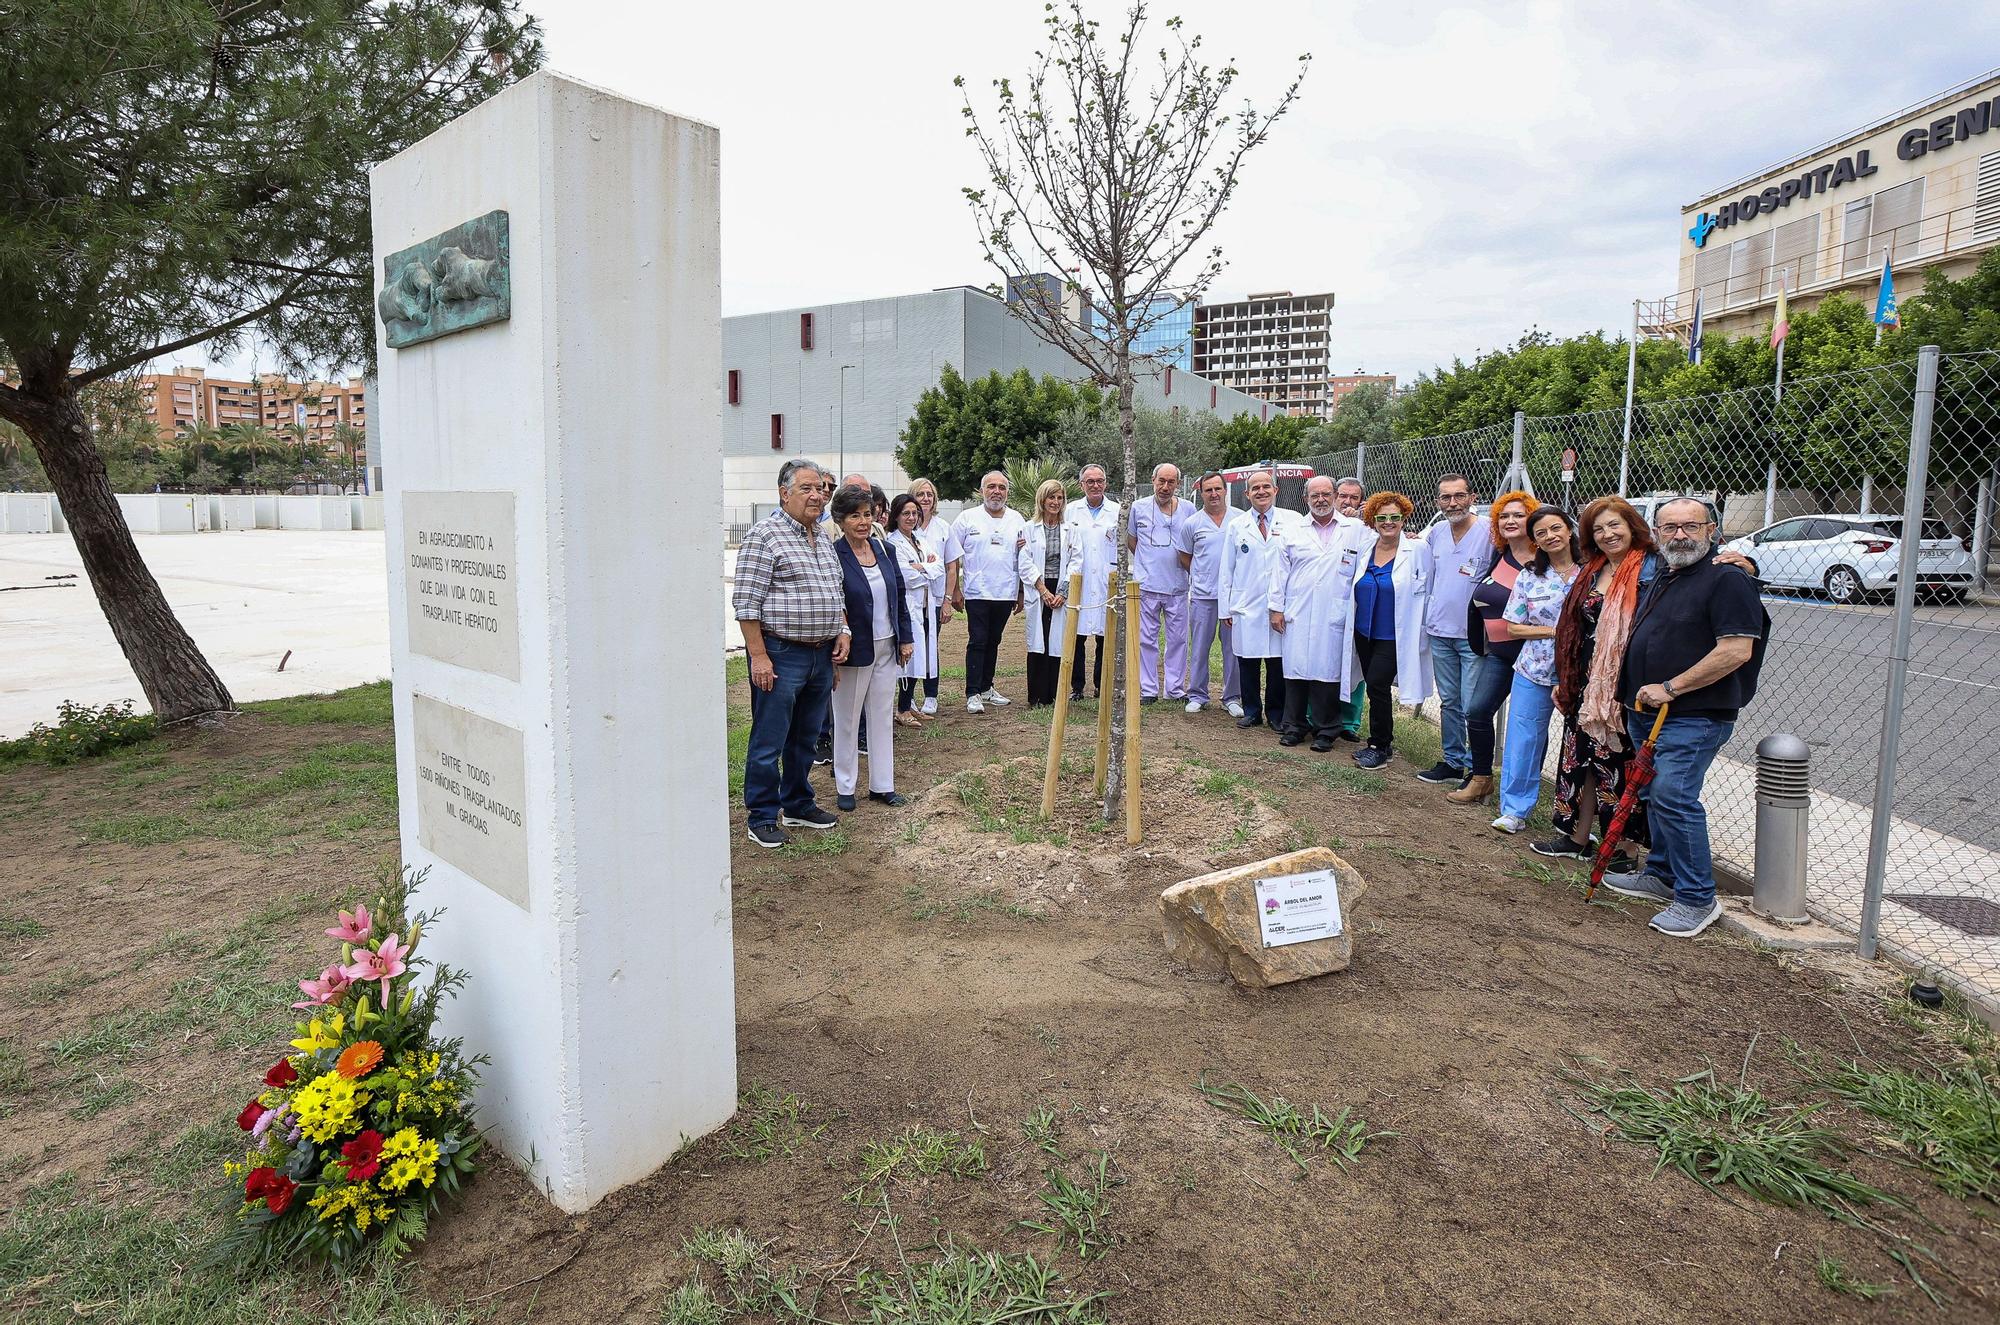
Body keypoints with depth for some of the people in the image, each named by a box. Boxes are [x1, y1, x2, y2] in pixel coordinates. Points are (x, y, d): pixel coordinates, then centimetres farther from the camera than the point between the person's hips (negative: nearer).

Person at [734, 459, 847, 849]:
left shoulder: (824, 537, 14)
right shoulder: (764, 535, -10)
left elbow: (836, 593, 24)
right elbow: (746, 601, -14)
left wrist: (843, 632, 10)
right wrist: (759, 656, -18)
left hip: (821, 655, 8)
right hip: (781, 655, -7)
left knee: (806, 739, 18)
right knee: (768, 742, 2)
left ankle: (798, 806, 32)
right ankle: (763, 818, 14)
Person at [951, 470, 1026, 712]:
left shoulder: (1017, 520, 9)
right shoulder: (967, 518, -1)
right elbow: (953, 557, 0)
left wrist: (1021, 592, 11)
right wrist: (956, 590, -4)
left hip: (1006, 593, 4)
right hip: (977, 593, -4)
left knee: (993, 642, 13)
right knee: (977, 642, -5)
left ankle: (986, 688, 23)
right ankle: (972, 694, -2)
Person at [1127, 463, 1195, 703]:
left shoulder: (1188, 509, 4)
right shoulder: (1139, 508, 3)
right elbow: (1130, 540, 14)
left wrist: (1187, 563, 1)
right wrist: (1147, 562, 8)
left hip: (1177, 586, 1)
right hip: (1147, 585, -1)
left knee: (1178, 639, 6)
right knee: (1147, 639, 3)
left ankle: (1176, 688, 16)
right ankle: (1148, 690, 11)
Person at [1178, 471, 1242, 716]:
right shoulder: (1192, 524, 3)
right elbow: (1185, 557, 15)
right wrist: (1202, 577, 12)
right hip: (1202, 595, 0)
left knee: (1233, 648, 5)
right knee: (1199, 648, 5)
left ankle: (1231, 698, 15)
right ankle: (1197, 696, 17)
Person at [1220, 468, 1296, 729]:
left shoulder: (1293, 520, 4)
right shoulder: (1237, 525, 10)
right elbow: (1226, 569, 11)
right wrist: (1226, 607, 6)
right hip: (1246, 606, 1)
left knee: (1278, 662, 3)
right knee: (1247, 661, 4)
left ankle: (1276, 714, 16)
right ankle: (1251, 712, 18)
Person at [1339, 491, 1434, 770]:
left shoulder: (1418, 550, -8)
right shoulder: (1364, 550, 5)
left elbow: (1426, 595, -5)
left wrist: (1420, 635, -6)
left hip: (1394, 636, -5)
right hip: (1364, 632, 5)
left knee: (1377, 684, -9)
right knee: (1374, 687, 12)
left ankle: (1380, 745, 7)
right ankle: (1381, 740, 26)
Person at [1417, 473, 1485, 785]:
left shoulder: (1488, 534, -12)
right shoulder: (1435, 533, 5)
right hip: (1440, 630, 6)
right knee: (1449, 701, 15)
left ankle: (1477, 769, 10)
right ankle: (1453, 762, 27)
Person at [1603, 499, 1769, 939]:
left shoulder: (1727, 580, -11)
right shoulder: (1661, 582, 17)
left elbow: (1736, 651, -21)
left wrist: (1670, 688, -20)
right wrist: (1635, 696, 17)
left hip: (1694, 718, -9)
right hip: (1647, 713, 9)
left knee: (1674, 798, -14)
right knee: (1656, 797, 17)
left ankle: (1697, 899, -4)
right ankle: (1661, 875, 31)